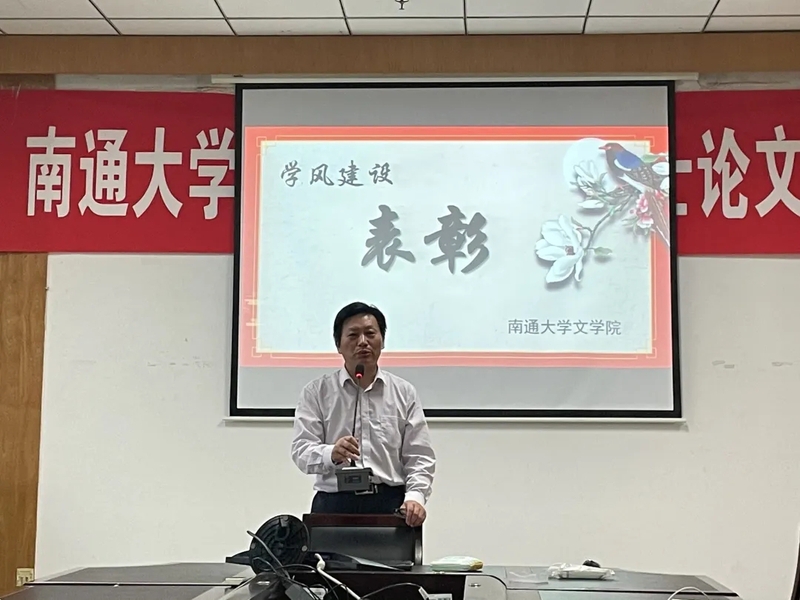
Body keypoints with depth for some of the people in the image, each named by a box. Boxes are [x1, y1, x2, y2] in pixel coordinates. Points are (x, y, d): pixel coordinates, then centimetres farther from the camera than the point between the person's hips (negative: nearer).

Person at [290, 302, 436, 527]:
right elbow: (301, 450, -3)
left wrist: (415, 497, -11)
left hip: (391, 504, 1)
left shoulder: (404, 393, 10)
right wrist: (331, 454, -25)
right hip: (334, 504, -1)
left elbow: (419, 456, 8)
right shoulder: (316, 392, 6)